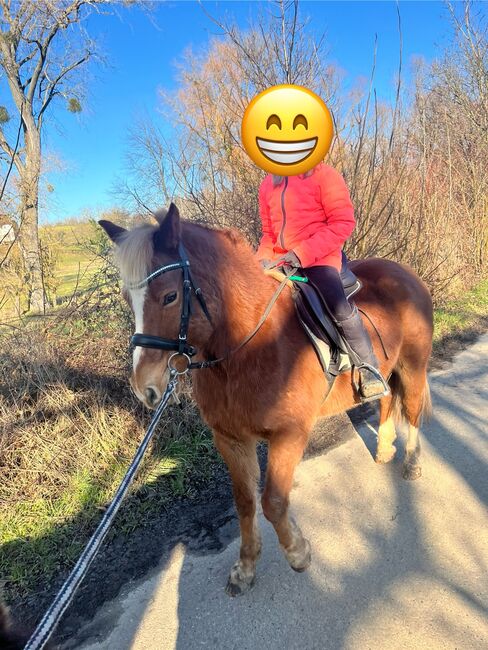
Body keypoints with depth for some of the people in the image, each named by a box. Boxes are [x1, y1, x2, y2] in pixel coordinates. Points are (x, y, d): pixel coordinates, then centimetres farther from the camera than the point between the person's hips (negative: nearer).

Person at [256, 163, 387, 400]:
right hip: (280, 261, 6)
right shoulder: (268, 184, 14)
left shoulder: (323, 174, -2)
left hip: (319, 259, -6)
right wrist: (263, 257, 0)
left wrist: (304, 252, -20)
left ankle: (368, 367, -5)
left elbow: (343, 222, -10)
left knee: (339, 307, -25)